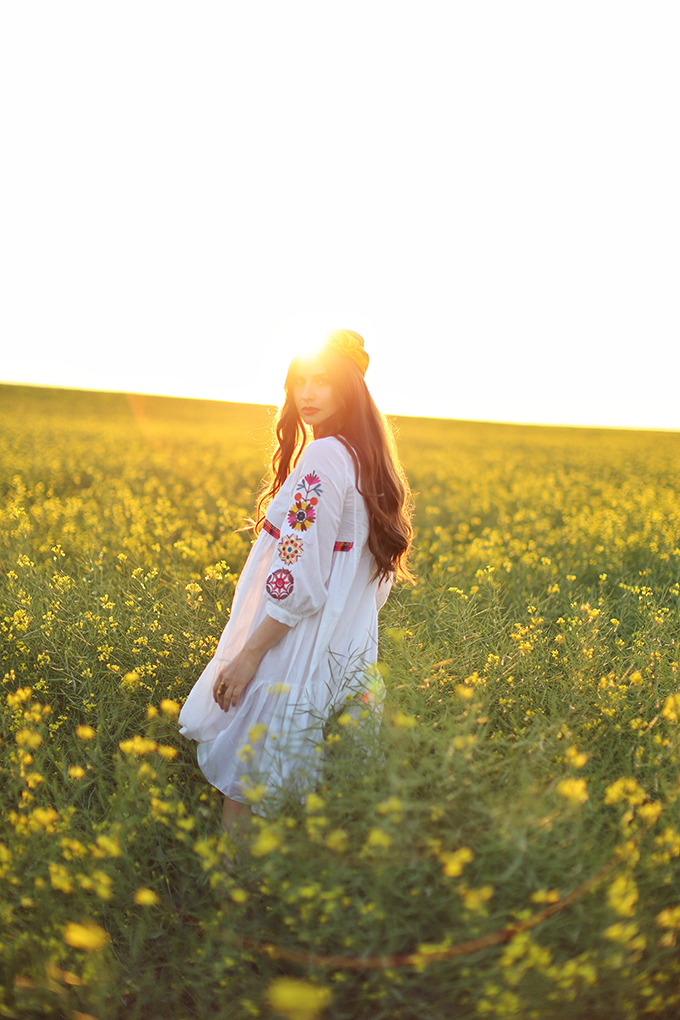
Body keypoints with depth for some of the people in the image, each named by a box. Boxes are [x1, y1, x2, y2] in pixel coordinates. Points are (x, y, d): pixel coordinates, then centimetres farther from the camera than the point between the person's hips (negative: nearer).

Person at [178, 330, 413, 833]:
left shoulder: (324, 457, -18)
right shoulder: (368, 459, 11)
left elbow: (300, 579, -21)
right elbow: (376, 570, 16)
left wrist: (248, 655, -15)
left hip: (299, 651, -9)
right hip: (348, 652, 9)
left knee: (245, 783, 5)